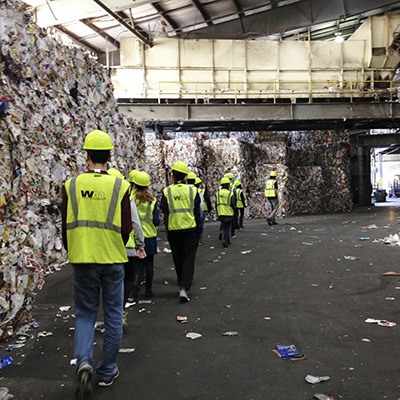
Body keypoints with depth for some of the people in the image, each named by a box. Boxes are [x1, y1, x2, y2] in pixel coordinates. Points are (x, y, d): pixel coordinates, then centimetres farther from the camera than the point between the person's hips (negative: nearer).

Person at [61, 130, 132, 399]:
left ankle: (84, 363, -7)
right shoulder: (120, 186, -9)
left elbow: (65, 226, 1)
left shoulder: (71, 185, -4)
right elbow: (126, 228, -7)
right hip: (112, 260, -1)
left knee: (85, 314, 15)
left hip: (82, 260, 1)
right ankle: (107, 372, 25)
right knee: (113, 316, 14)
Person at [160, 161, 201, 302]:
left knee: (178, 259, 17)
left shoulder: (167, 191, -2)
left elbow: (165, 214, 0)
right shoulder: (192, 190, -2)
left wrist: (167, 230, 11)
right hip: (190, 229, -1)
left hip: (173, 231, 1)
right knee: (189, 259, 1)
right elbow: (197, 212, 2)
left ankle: (182, 284, 32)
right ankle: (185, 288, -13)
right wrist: (198, 228, 13)